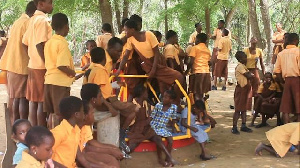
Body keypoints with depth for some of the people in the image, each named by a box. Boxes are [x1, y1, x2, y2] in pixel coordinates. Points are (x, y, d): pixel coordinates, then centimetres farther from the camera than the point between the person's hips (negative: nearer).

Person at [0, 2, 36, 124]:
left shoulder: (17, 22, 18)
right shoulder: (28, 23, -11)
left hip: (12, 64, 9)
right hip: (22, 65, -9)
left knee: (16, 97, 11)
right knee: (23, 98, -5)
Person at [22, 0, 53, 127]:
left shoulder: (33, 19, 15)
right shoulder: (42, 20, -14)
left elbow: (25, 43, 18)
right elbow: (39, 45, -21)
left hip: (33, 65, 9)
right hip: (42, 67, -9)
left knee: (33, 100, 11)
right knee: (42, 102, -4)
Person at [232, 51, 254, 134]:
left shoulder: (243, 66, 15)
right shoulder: (240, 66, -15)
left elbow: (248, 74, 12)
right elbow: (248, 76, -20)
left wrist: (250, 74, -8)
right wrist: (252, 74, 0)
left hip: (245, 89, 10)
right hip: (241, 89, -10)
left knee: (244, 109, 12)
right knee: (238, 109, -6)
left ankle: (243, 126, 19)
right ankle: (234, 127, -2)